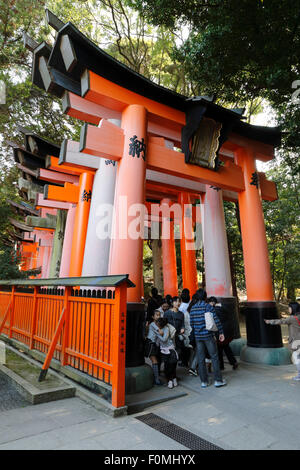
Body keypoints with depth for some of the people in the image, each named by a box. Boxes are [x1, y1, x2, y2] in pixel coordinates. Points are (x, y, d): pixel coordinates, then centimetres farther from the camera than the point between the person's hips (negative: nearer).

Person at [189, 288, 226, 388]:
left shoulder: (193, 308, 3)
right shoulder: (208, 307, -9)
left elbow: (191, 323, 7)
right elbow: (216, 321, -10)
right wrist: (221, 332, -1)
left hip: (198, 336, 4)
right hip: (208, 335, -3)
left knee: (201, 359, 10)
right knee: (214, 357, 8)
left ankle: (204, 381, 17)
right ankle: (218, 380, 14)